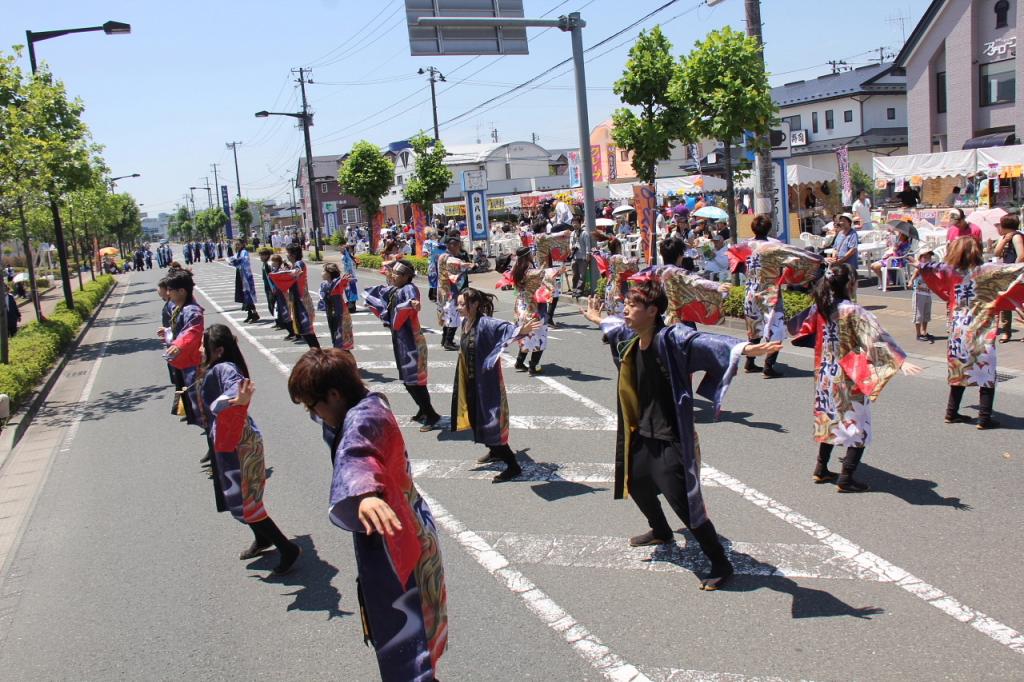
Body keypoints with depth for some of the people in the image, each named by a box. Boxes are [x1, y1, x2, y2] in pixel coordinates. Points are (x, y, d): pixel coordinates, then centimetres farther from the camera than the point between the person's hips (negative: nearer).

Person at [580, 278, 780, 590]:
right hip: (643, 434, 9)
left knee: (684, 503, -8)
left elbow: (705, 341, -38)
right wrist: (599, 319, 45)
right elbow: (620, 328, 25)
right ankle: (660, 532, 53)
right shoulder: (631, 340, 1)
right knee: (636, 484, 25)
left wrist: (744, 348, -55)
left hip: (670, 441, -9)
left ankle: (721, 563, 10)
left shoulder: (671, 338, -22)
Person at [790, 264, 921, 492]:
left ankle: (821, 470, 27)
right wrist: (900, 361, -35)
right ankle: (846, 479, 4)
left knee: (829, 420, 20)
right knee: (858, 426, 4)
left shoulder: (820, 307, 0)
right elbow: (876, 336, -29)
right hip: (847, 378, -7)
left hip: (825, 374, 7)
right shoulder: (852, 311, -20)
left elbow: (806, 331, 19)